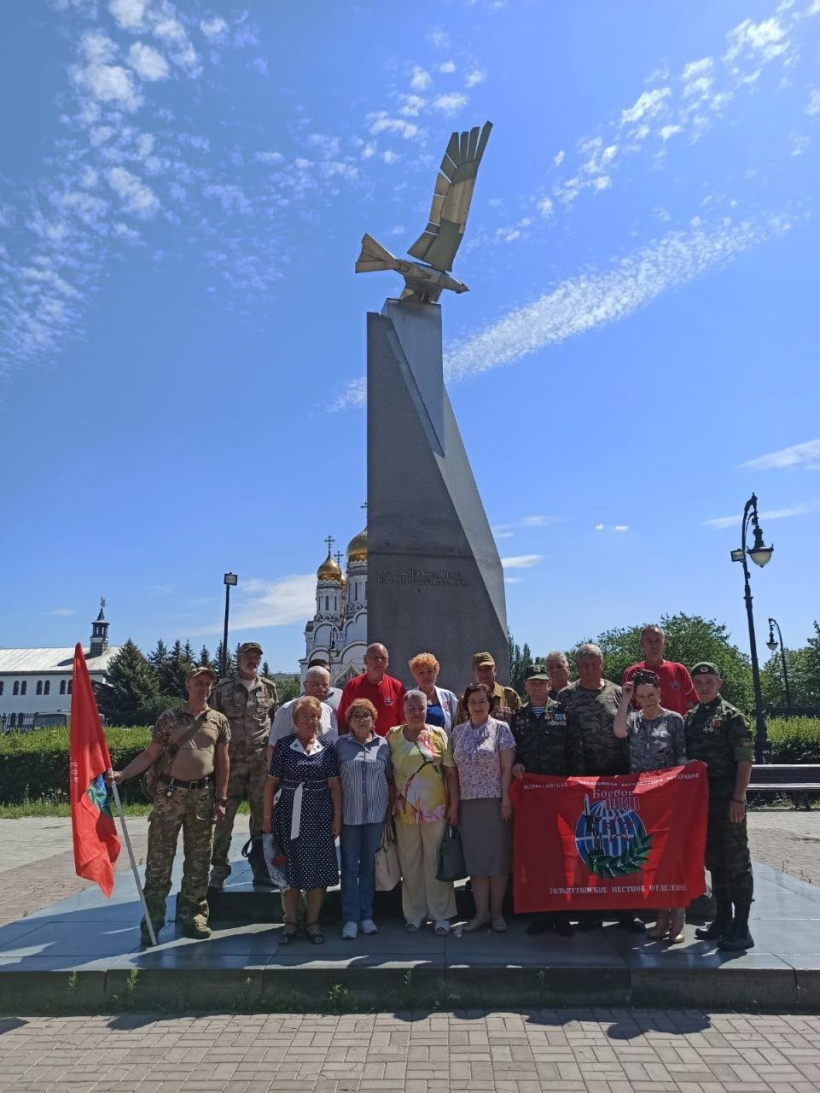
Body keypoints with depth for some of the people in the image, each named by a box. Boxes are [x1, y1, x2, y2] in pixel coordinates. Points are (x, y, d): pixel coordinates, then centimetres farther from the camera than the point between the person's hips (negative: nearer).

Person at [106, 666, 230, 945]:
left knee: (198, 860, 8)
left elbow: (223, 762, 5)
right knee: (159, 858, 2)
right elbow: (150, 755, 0)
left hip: (202, 795, 1)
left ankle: (192, 915, 20)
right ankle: (152, 919, 12)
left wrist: (221, 799, 2)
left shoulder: (219, 721, 3)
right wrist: (122, 774, -13)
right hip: (170, 793, -1)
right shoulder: (169, 718, 0)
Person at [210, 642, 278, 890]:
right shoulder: (223, 687, 3)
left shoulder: (269, 687, 8)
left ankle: (261, 870, 18)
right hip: (231, 760, -2)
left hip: (262, 760, 2)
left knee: (262, 815, 7)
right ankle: (219, 870, 15)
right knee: (225, 815, 2)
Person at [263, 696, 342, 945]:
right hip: (288, 814, -1)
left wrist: (337, 816, 0)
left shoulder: (327, 748, 2)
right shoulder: (283, 745, -1)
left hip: (319, 816, 1)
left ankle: (313, 922, 19)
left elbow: (334, 785, 4)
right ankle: (290, 922, 22)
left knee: (318, 868, 3)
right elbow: (271, 783, 1)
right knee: (289, 869, 6)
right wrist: (267, 816, -1)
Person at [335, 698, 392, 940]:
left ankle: (366, 916, 23)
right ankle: (350, 919, 12)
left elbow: (390, 777, 9)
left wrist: (391, 806, 5)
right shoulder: (341, 744, 0)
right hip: (349, 814, -1)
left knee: (369, 865, 11)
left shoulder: (383, 744, 4)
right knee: (350, 866, 4)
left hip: (376, 813, 1)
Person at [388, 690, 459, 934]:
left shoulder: (438, 735, 0)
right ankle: (414, 913, 24)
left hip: (436, 809, -1)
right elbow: (387, 773, 7)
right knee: (410, 862, 10)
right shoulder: (393, 736, 3)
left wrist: (454, 805, -4)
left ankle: (441, 914, 19)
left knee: (436, 861, 6)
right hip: (405, 811, 1)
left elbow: (451, 772, 0)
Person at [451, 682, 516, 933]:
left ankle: (497, 912, 17)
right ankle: (481, 911, 18)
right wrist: (454, 802, 5)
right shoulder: (458, 732, 7)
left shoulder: (501, 729, -3)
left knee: (498, 855, 4)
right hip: (468, 803, 3)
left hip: (495, 801, -3)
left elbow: (507, 767, -7)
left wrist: (506, 799, -12)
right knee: (474, 857, 7)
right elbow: (453, 769, 9)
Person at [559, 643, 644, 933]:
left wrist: (630, 769, -2)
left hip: (617, 775, 0)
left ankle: (626, 909, 17)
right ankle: (590, 909, 18)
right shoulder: (566, 695, 2)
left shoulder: (617, 692, 4)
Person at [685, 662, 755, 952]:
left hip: (727, 798, -6)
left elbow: (745, 760, -10)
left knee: (736, 860, -1)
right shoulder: (689, 718, 11)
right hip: (700, 798, 6)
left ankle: (741, 927, 6)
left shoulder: (732, 716, -6)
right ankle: (723, 918, 25)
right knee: (713, 860, 14)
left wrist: (738, 798, -16)